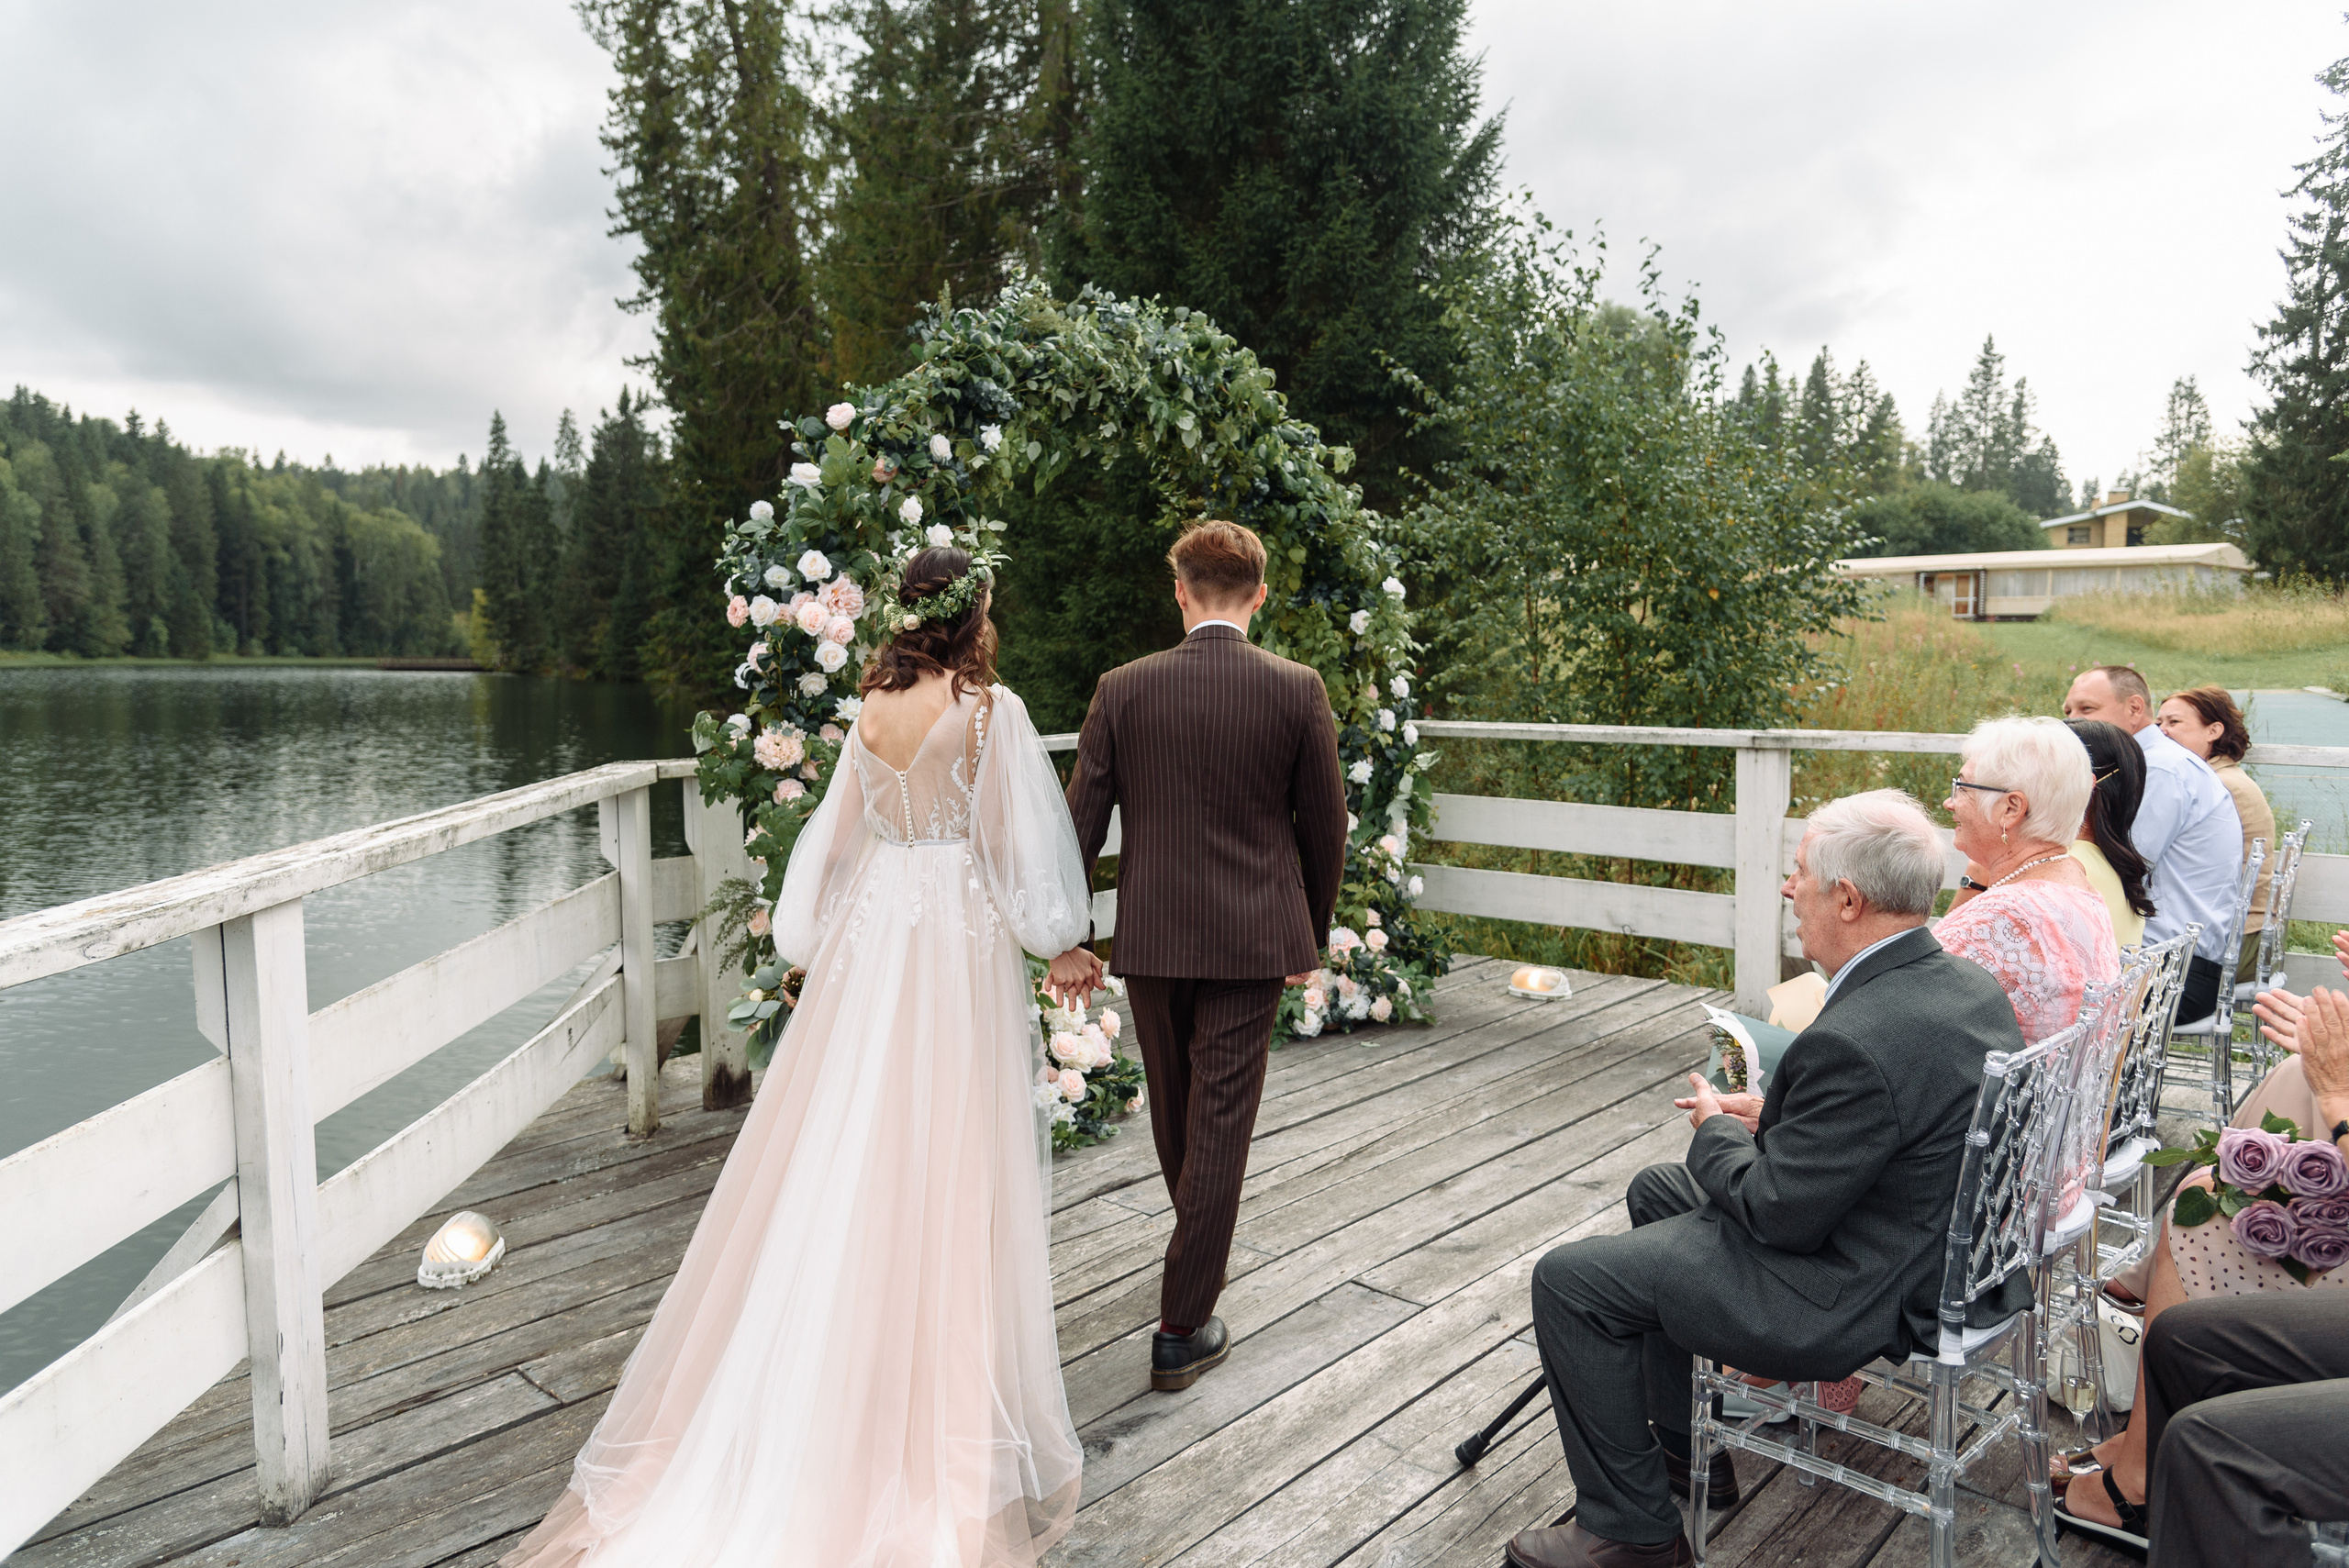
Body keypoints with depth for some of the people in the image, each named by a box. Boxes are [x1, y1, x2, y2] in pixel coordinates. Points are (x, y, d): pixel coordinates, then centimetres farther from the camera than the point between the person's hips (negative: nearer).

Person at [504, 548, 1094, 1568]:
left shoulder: (871, 708, 5)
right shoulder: (991, 708, -10)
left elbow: (838, 834, 11)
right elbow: (1021, 838, -9)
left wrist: (814, 943, 21)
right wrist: (1058, 940, 4)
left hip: (870, 929, 5)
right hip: (961, 938, -5)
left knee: (845, 1156, 13)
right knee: (944, 1171, 4)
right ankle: (938, 1398, 17)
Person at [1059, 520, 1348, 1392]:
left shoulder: (1124, 689, -5)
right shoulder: (1297, 691, -6)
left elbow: (1081, 823, -3)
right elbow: (1324, 825, 0)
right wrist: (1311, 931, 13)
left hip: (1152, 936, 2)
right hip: (1254, 939, -2)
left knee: (1174, 1110, 21)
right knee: (1221, 1121, 4)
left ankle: (1203, 1246, 47)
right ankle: (1183, 1329, 10)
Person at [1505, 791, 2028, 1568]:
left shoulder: (1855, 1040, -32)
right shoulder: (1972, 985, -1)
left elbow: (1780, 1215, -23)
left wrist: (1717, 1130, -6)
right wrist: (1770, 1119, 5)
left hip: (1860, 1297, -10)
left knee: (1569, 1279, -4)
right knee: (1656, 1190, 24)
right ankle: (1685, 1446, 35)